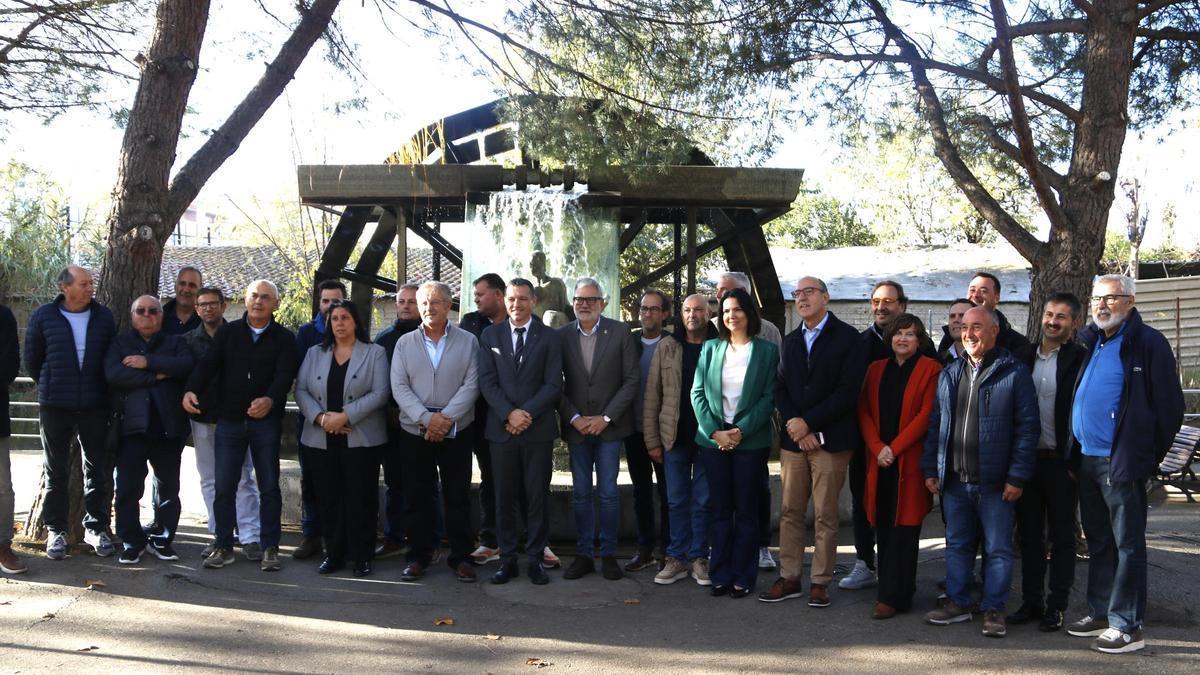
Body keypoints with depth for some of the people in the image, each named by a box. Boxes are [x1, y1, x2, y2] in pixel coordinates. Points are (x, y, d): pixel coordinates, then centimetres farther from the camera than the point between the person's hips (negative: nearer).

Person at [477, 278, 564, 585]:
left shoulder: (550, 337, 4)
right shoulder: (490, 336, 9)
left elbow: (554, 385, -3)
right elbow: (487, 382, 1)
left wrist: (526, 414, -14)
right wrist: (509, 413, -13)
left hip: (539, 429, -1)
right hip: (501, 429, 1)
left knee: (537, 496, 3)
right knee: (504, 497, 5)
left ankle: (536, 559, 11)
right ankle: (507, 559, 12)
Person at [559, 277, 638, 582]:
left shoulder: (620, 332, -2)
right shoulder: (561, 336, 2)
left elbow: (631, 380, -4)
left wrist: (606, 417, -10)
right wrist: (574, 418, -8)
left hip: (609, 426, -2)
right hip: (577, 427, 2)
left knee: (608, 493, 2)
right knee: (581, 493, 8)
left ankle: (608, 554, 13)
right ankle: (584, 554, 16)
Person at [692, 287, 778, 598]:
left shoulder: (766, 350, 1)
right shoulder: (710, 348, 8)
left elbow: (769, 396, -3)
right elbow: (698, 392, 4)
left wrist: (742, 430, -12)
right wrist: (714, 431, -7)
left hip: (750, 439, -2)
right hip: (713, 438, 2)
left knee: (746, 510, 4)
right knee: (720, 509, 6)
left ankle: (743, 576, 12)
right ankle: (721, 574, 14)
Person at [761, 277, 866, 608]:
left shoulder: (847, 338, -2)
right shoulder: (791, 341, 16)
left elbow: (848, 392, -11)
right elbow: (781, 389, 10)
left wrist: (808, 423, -12)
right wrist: (794, 427, -6)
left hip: (830, 440, -5)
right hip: (793, 440, 5)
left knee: (825, 516, 1)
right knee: (790, 512, 6)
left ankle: (820, 582, 9)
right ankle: (789, 578, 14)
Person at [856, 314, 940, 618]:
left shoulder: (930, 369, -1)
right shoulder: (876, 368, 14)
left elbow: (926, 414, -8)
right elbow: (864, 411, 9)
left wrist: (894, 448, -12)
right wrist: (878, 448, -6)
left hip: (910, 461, -5)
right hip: (880, 461, 5)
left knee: (903, 528, -4)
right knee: (884, 527, 5)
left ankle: (892, 596, 0)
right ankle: (898, 590, 16)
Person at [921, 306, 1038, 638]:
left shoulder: (1014, 373, -5)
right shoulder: (949, 374, 12)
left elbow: (1028, 427, -7)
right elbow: (936, 424, 16)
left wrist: (1018, 476, -12)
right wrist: (930, 468, 9)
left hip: (994, 482, -5)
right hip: (954, 480, 5)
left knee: (997, 548, 4)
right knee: (957, 545, 13)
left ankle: (994, 610, 14)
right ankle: (957, 603, 24)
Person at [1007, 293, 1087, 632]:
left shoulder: (1080, 359, -7)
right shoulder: (1023, 357, 9)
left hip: (1060, 461, -5)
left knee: (1062, 535, 6)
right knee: (1029, 533, 12)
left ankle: (1056, 606, 13)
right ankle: (1031, 601, 22)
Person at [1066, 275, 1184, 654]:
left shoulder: (1148, 344, -10)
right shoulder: (1089, 342, 13)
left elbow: (1169, 406, -11)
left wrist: (1147, 455, -7)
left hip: (1121, 463, -8)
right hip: (1087, 459, 8)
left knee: (1127, 544, -1)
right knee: (1098, 541, 16)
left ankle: (1127, 626, 6)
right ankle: (1100, 613, 28)